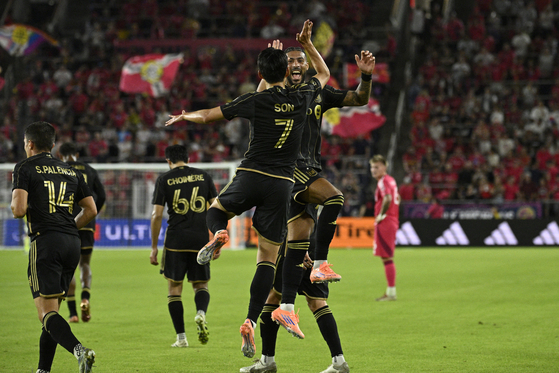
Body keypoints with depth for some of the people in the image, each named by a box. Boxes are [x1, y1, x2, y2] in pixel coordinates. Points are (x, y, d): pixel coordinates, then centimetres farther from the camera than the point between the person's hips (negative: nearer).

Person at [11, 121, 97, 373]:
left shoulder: (25, 168, 0)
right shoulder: (70, 171, 18)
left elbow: (18, 210, -12)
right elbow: (91, 210, 17)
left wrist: (15, 205, 10)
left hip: (45, 241, -6)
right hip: (72, 243, 6)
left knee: (46, 311, -9)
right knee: (52, 310, 15)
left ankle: (79, 350, -33)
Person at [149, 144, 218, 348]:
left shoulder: (164, 179, 2)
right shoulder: (204, 176, 9)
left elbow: (157, 214, -3)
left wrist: (154, 247, 3)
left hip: (175, 241, -2)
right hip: (201, 239, 2)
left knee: (174, 288, 8)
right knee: (201, 285, 14)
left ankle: (181, 337, 3)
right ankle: (201, 313, -17)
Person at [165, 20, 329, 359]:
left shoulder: (255, 101, -4)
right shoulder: (303, 98, 2)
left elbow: (207, 116, 7)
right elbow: (324, 74, 26)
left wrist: (182, 117, 25)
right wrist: (307, 43, 27)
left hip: (250, 177, -1)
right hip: (283, 184, 1)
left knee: (216, 209, 29)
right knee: (268, 257, 3)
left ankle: (218, 234, -8)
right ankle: (251, 322, -9)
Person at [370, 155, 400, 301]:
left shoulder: (383, 181, -12)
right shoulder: (391, 180, 18)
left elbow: (387, 198, -30)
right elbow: (396, 199, 29)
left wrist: (381, 215, -18)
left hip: (384, 222, -10)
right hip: (393, 221, 10)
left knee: (387, 258, -9)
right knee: (388, 258, 13)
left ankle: (391, 292, -9)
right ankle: (390, 292, 17)